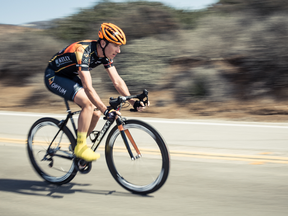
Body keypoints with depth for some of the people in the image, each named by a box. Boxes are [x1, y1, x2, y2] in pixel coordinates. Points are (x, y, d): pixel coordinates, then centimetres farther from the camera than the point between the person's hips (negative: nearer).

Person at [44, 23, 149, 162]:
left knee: (96, 113, -4)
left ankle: (76, 145, 14)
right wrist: (106, 111, -46)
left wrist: (134, 102, -17)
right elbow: (88, 87, -41)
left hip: (71, 77, 8)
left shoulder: (105, 54, -10)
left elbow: (117, 81, -7)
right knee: (88, 103, -28)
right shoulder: (83, 51, -35)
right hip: (54, 77, -8)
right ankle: (80, 147, -17)